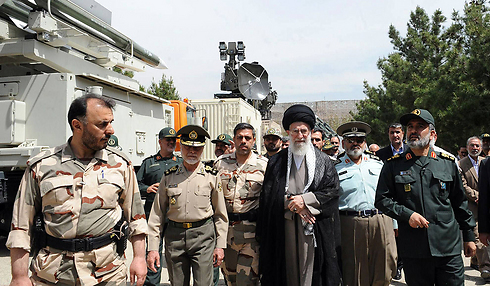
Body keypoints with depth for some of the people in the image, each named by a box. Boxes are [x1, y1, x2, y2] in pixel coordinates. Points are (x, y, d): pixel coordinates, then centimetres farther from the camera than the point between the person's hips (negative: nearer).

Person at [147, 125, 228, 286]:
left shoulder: (212, 176, 1)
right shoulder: (169, 176, 4)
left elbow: (220, 214, 5)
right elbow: (157, 214, 6)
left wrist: (220, 245, 1)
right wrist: (152, 248, 1)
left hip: (203, 237, -1)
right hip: (174, 236, 2)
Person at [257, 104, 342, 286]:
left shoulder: (323, 161, 8)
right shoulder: (276, 162, 9)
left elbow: (333, 190, -1)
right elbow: (268, 195, 2)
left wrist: (306, 200, -13)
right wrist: (296, 206, -10)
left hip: (315, 230, -1)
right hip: (284, 230, 1)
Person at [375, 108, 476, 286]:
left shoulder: (448, 163, 7)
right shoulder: (393, 166, 2)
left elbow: (460, 202, 13)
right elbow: (382, 199, 1)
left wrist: (469, 236, 14)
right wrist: (407, 214, -12)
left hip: (449, 249, 1)